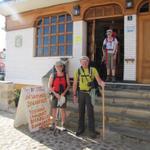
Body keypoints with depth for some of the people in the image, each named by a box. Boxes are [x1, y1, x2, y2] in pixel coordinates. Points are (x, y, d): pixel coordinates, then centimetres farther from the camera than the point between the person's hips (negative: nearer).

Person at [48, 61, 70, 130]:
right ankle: (54, 123, 26)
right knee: (54, 109, 7)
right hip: (55, 94, 0)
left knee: (63, 109, 5)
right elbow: (49, 86, -3)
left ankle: (63, 124, 19)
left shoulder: (66, 75, -1)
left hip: (63, 94, 0)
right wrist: (55, 93, -13)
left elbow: (68, 85, 0)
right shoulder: (53, 75, -2)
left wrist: (64, 93, -12)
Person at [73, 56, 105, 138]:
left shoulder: (93, 70, -4)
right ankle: (81, 128, 25)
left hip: (90, 93, -1)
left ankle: (91, 130, 11)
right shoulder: (77, 71, -1)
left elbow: (98, 80, -15)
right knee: (81, 111, 10)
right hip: (81, 93, 2)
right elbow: (75, 84, 1)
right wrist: (74, 95, -2)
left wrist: (101, 83, -38)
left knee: (90, 112, -1)